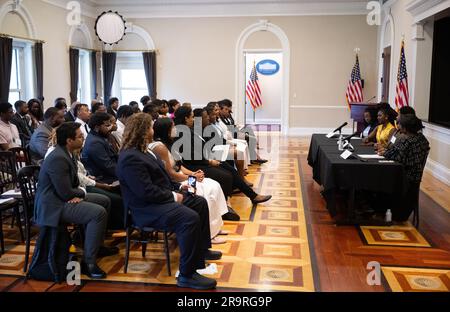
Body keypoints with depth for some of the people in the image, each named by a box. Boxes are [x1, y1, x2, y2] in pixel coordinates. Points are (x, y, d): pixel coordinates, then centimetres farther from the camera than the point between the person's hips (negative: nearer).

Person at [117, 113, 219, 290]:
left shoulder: (142, 151, 11)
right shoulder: (130, 158, -22)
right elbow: (146, 192, -27)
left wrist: (178, 187, 9)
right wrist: (172, 196, -16)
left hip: (162, 198, 11)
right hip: (147, 209, -11)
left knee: (200, 203, 16)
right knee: (190, 218, -30)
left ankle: (202, 250, 29)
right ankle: (187, 275, -21)